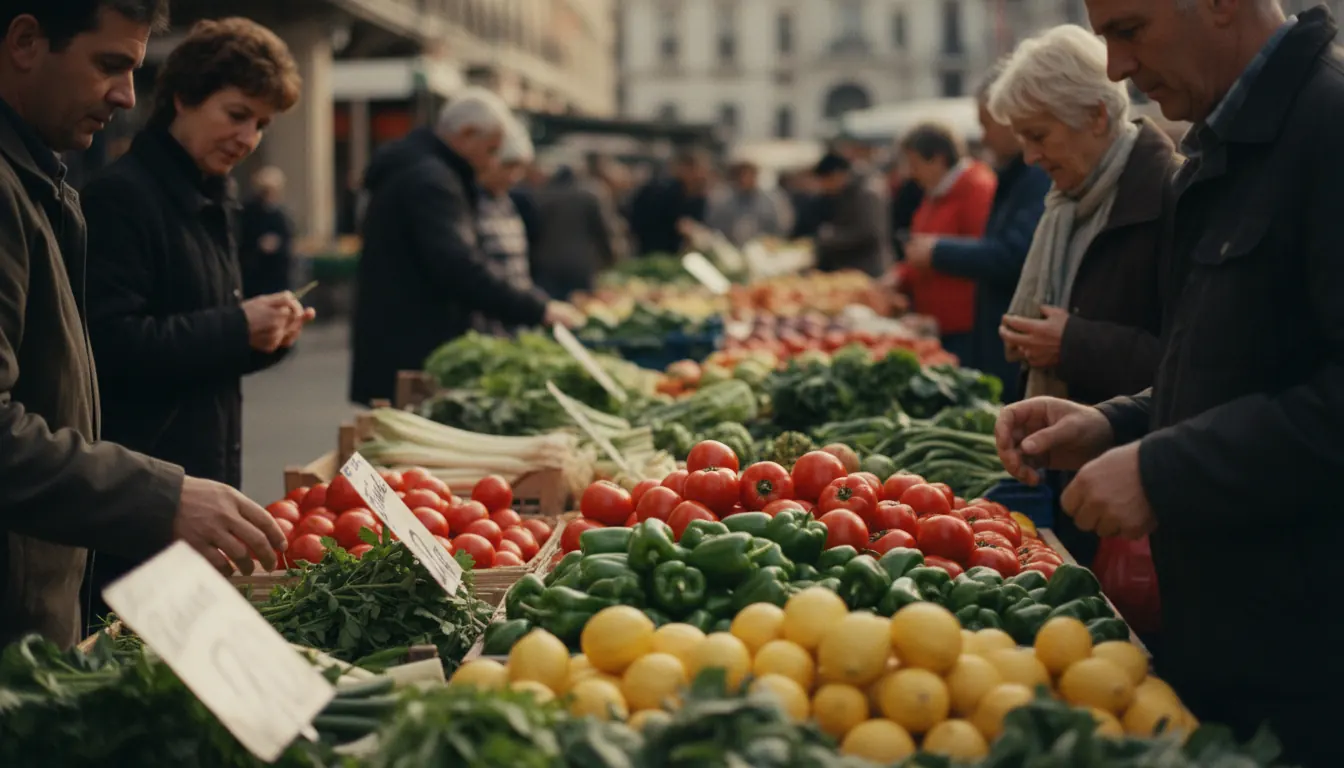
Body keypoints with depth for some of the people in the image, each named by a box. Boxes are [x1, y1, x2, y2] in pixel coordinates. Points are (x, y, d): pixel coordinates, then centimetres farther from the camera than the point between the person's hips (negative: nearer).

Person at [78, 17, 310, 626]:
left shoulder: (214, 201, 17)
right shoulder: (122, 195, -12)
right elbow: (111, 343, -20)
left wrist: (266, 335, 3)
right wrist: (237, 327, -18)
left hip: (209, 477, 9)